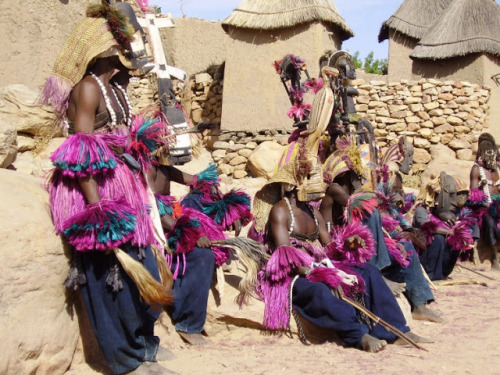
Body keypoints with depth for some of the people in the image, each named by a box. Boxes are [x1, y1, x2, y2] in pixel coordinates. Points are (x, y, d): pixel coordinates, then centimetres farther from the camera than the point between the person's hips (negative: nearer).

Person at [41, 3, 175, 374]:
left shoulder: (115, 90, 15)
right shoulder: (88, 88, -12)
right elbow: (81, 158, -18)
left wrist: (140, 195, 18)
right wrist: (98, 215, -23)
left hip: (124, 188, 9)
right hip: (101, 191, -9)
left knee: (140, 269, 13)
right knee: (114, 273, -1)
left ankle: (143, 343, 29)